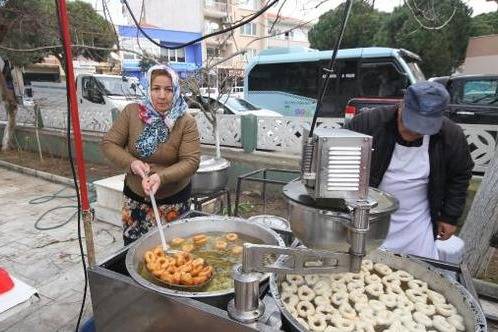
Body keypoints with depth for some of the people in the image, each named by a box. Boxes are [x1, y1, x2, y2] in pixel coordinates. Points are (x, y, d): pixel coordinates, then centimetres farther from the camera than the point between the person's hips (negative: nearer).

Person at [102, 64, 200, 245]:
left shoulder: (186, 122, -14)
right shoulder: (131, 112, -7)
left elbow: (191, 161, -17)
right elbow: (108, 143, -3)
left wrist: (161, 177, -31)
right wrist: (131, 162, -20)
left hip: (172, 199, -2)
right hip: (134, 196, 3)